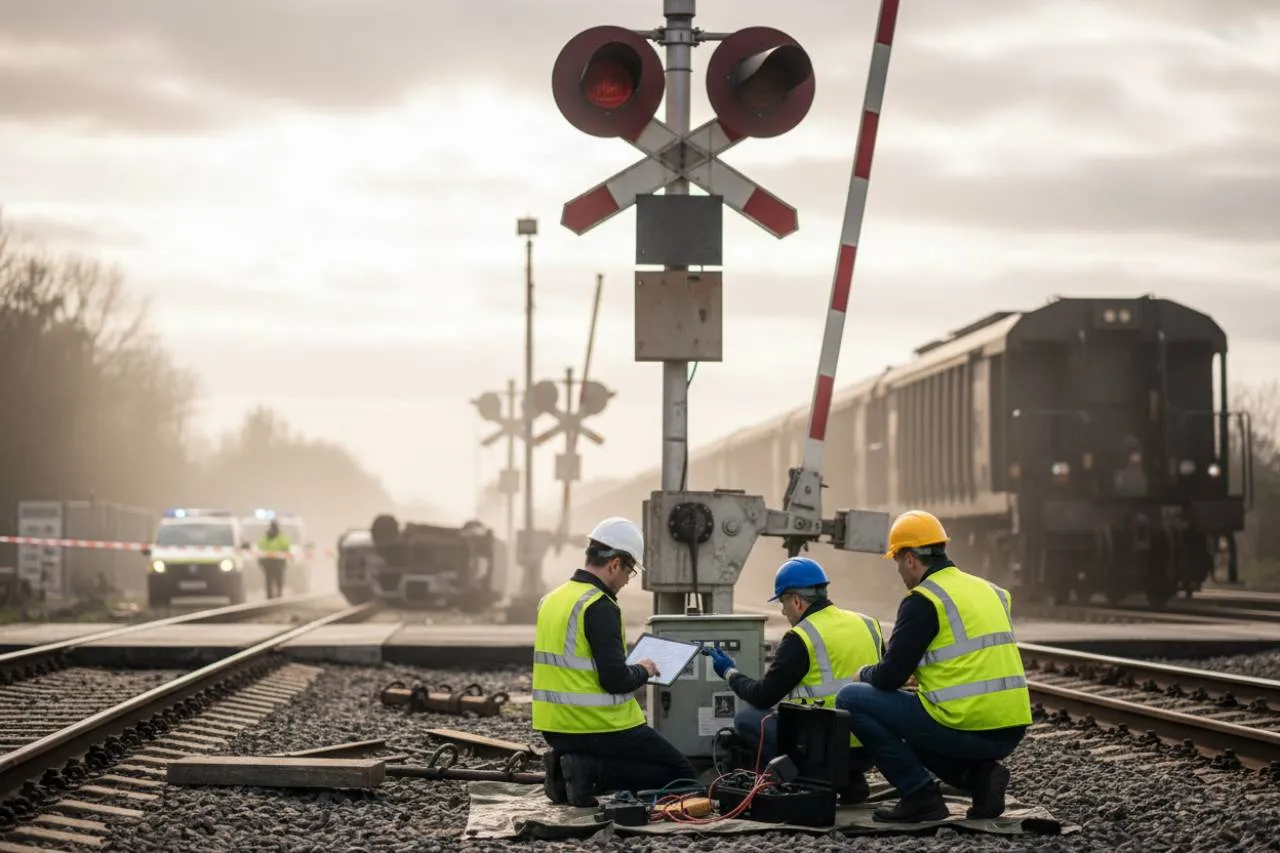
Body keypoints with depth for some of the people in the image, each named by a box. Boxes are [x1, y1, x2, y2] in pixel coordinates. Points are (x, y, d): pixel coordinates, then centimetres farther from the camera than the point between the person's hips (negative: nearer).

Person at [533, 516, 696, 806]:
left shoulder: (551, 600, 9)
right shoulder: (600, 608, -18)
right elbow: (616, 681, -22)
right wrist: (642, 670, -1)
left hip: (555, 728, 9)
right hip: (599, 726, -9)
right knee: (681, 774, 4)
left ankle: (570, 769, 3)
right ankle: (591, 771, -12)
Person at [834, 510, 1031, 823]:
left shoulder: (922, 601, -7)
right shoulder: (990, 591, 17)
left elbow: (889, 677, -7)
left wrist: (863, 674, 15)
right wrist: (922, 669, 31)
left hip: (967, 725, -8)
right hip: (1010, 730, 8)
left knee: (851, 699, 3)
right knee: (912, 728, 34)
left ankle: (920, 796, 0)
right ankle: (979, 774, 9)